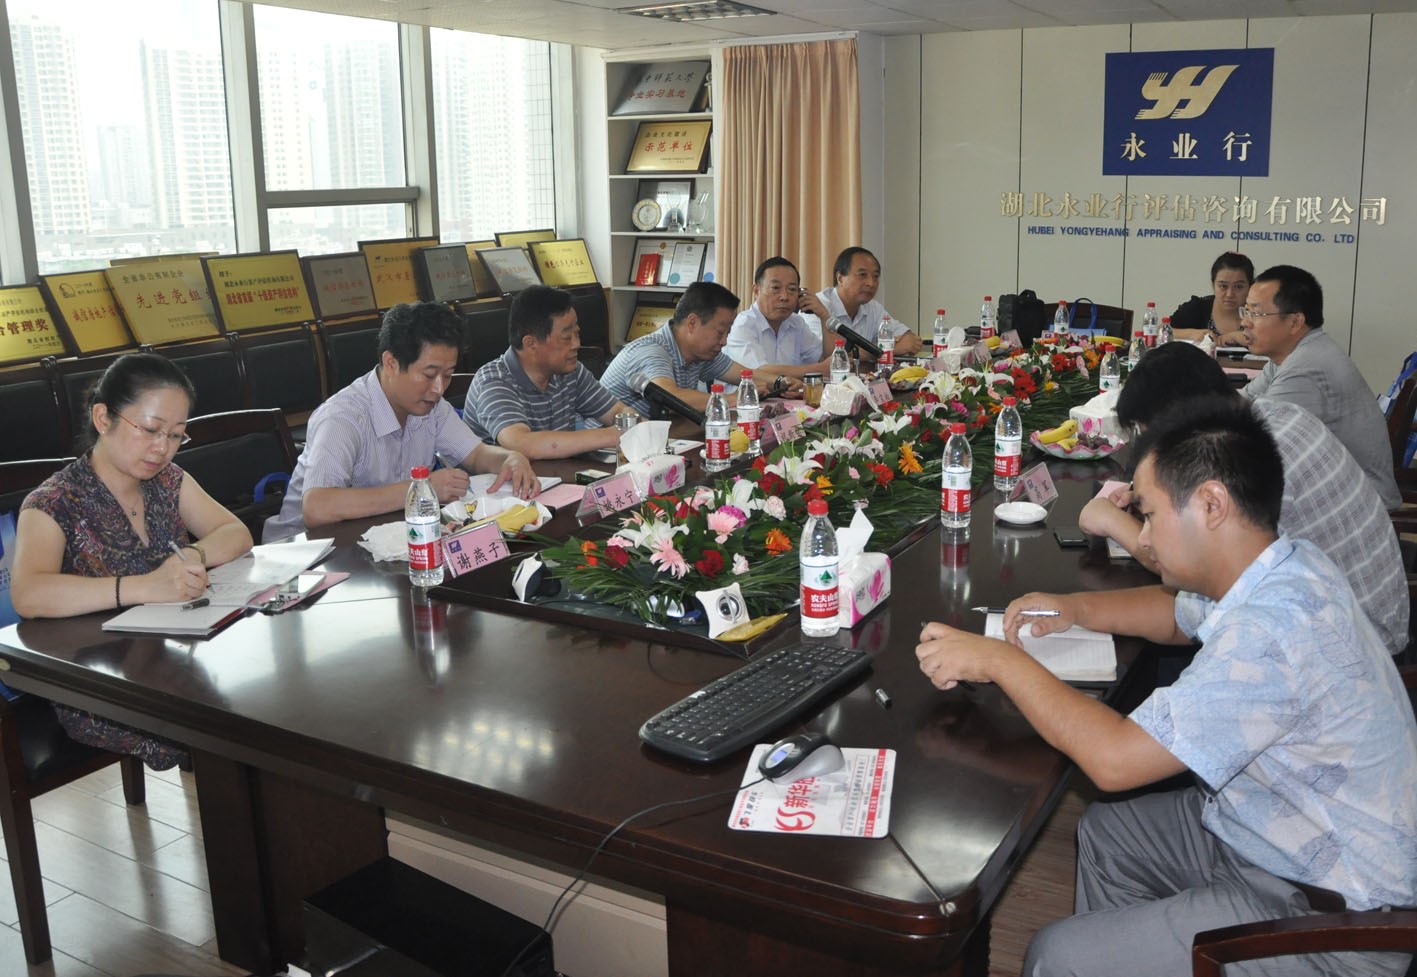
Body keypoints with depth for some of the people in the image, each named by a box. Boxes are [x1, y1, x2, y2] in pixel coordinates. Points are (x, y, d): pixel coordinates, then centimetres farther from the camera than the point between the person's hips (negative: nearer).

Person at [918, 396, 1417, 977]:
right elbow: (1178, 615, 19)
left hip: (1327, 912, -9)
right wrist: (1075, 609, 2)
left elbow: (1114, 759, -32)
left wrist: (999, 659, -21)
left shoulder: (1273, 630, -33)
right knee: (1104, 833, 22)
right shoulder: (1288, 567, -2)